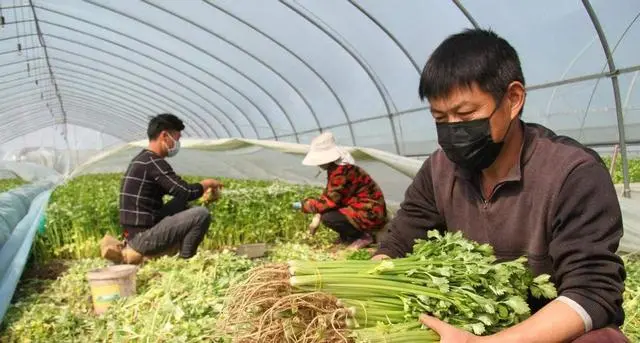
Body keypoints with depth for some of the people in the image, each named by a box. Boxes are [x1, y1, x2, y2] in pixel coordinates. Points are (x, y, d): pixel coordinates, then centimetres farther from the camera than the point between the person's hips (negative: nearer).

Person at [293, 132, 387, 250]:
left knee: (328, 218, -23)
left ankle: (363, 237, -5)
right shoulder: (335, 168, 6)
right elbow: (327, 195, 11)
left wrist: (303, 205, -12)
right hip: (361, 208, 10)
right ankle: (347, 237, 14)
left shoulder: (341, 172, -24)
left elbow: (329, 202, -25)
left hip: (371, 214, -10)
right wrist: (316, 219, 4)